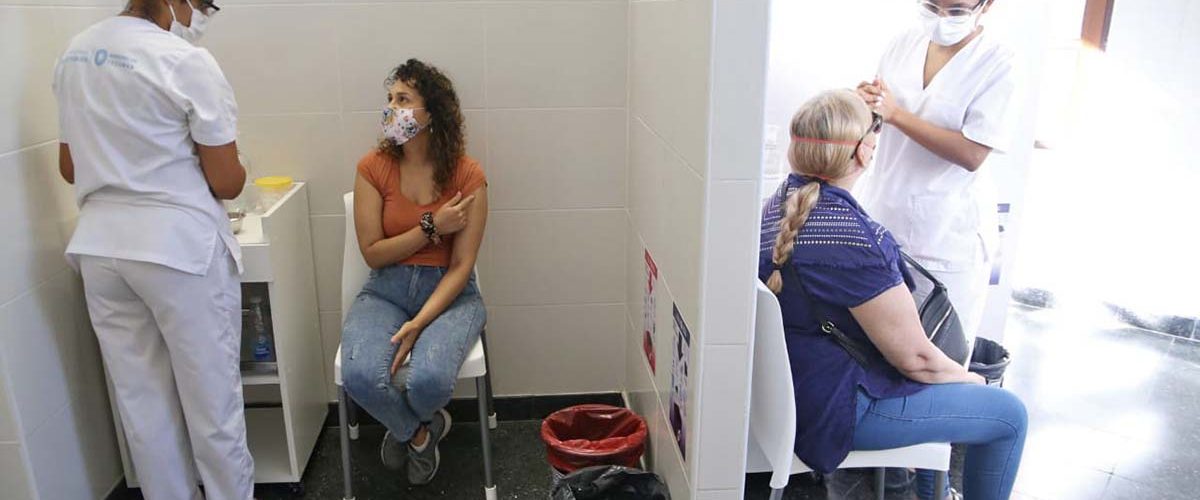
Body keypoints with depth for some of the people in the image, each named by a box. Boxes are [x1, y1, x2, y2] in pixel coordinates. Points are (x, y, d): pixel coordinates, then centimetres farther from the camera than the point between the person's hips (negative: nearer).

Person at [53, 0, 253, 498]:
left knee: (141, 401, 14)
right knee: (211, 399, 6)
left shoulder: (73, 53, 9)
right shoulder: (187, 63, -13)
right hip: (179, 246, -7)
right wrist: (236, 170, 11)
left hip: (99, 246, 7)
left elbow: (70, 169, 16)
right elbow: (226, 183, -11)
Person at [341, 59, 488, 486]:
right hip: (386, 290, 2)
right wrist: (432, 227, -16)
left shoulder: (467, 175, -9)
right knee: (361, 375, -28)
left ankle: (405, 428, 13)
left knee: (427, 379, -30)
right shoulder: (373, 168, -3)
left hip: (449, 292, -1)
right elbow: (373, 254, -3)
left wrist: (420, 323, -23)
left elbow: (462, 266, -11)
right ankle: (421, 430, 9)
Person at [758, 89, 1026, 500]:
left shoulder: (780, 202, -2)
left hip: (795, 383, 10)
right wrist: (969, 378, -1)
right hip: (836, 409, -10)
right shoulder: (852, 238, -31)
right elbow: (915, 358, -20)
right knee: (1008, 414, 2)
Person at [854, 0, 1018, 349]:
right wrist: (866, 102, -9)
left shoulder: (996, 64, -9)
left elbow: (972, 154, -18)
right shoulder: (904, 44, 5)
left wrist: (896, 114, -20)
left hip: (948, 232, -4)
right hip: (883, 213, 4)